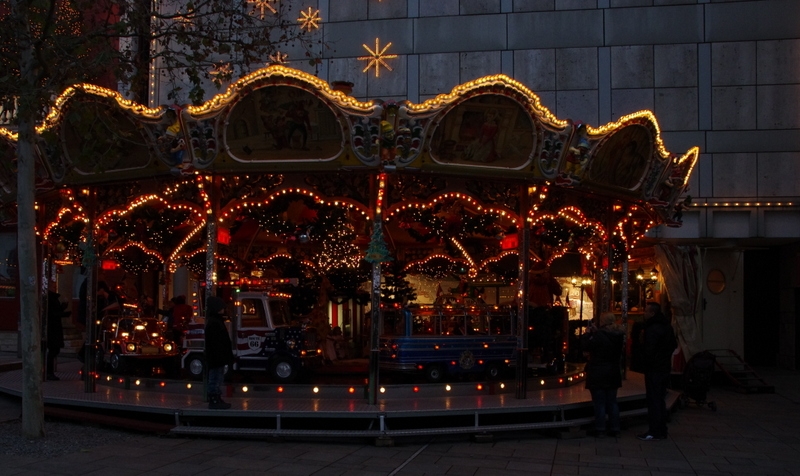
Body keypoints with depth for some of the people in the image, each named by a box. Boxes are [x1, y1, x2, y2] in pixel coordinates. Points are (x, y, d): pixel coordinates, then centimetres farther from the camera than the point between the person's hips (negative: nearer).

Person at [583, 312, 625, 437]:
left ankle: (600, 429, 5)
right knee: (612, 402, 13)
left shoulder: (599, 335, -21)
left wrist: (588, 334, -1)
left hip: (598, 374, -6)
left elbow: (586, 346, -15)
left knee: (599, 403, 1)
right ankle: (614, 429, 15)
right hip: (613, 374, 7)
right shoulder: (619, 335, 2)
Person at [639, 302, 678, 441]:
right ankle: (661, 431, 19)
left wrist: (645, 363, -7)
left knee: (653, 400, -5)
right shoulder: (667, 326, 12)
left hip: (654, 369, -9)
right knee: (660, 399, 15)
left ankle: (654, 432, -3)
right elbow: (673, 345, 20)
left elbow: (649, 350, -22)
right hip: (665, 367, 9)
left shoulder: (652, 329, -19)